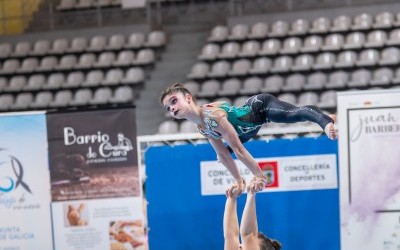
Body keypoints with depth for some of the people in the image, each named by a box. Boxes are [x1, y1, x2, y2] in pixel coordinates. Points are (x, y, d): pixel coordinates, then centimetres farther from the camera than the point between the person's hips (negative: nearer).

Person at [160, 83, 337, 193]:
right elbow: (223, 155, 6)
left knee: (292, 114, -39)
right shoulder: (201, 128, -6)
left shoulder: (213, 115, -34)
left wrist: (259, 175, -28)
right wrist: (238, 180, 8)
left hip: (260, 106, -11)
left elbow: (238, 150, -32)